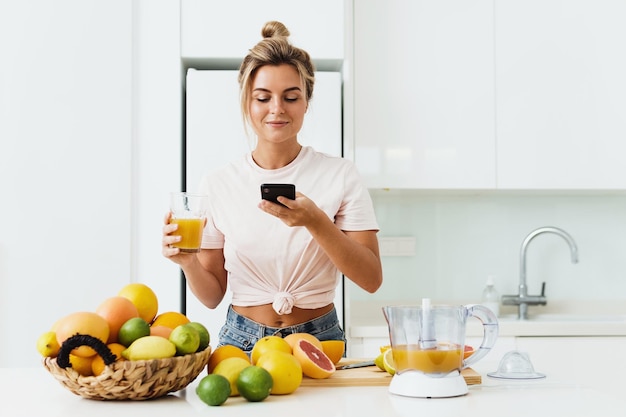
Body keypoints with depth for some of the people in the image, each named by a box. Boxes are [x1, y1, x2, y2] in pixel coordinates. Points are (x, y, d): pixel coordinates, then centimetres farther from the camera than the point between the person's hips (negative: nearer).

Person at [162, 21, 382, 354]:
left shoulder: (339, 175, -3)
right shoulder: (217, 185, 1)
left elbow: (371, 279, -8)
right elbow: (212, 295, 4)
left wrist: (316, 222, -21)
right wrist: (188, 262, -16)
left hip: (319, 340, -1)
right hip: (241, 342, 1)